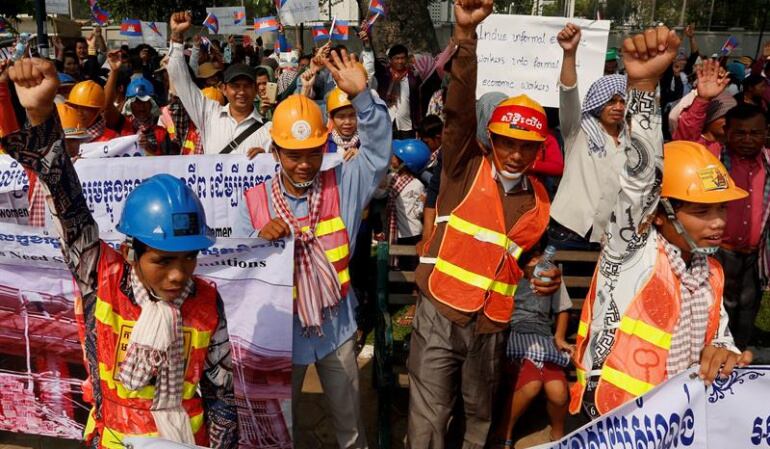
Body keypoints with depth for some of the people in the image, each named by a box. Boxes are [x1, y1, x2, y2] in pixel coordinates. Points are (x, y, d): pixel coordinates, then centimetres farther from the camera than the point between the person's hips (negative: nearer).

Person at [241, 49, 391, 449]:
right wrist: (261, 240, -28)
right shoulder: (254, 200, -10)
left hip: (336, 326, 1)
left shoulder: (343, 185, -8)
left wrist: (362, 97, -30)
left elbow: (378, 150, -18)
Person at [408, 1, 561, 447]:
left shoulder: (539, 201, 6)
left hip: (492, 323, 4)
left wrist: (540, 274, -2)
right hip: (440, 313, -4)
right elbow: (459, 110, -24)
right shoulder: (466, 168, -7)